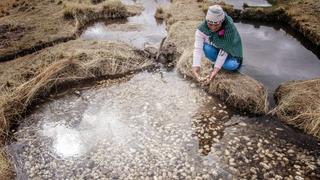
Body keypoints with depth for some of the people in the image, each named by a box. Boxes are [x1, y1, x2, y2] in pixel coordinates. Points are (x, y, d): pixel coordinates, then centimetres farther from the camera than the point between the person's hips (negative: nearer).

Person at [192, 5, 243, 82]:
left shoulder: (230, 28, -34)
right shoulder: (202, 29, -29)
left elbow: (224, 50, -34)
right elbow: (198, 48, -36)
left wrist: (216, 69, -40)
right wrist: (195, 66, -49)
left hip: (229, 52, -2)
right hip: (215, 48, 2)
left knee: (230, 65, -31)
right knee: (207, 48, -31)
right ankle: (216, 62, 0)